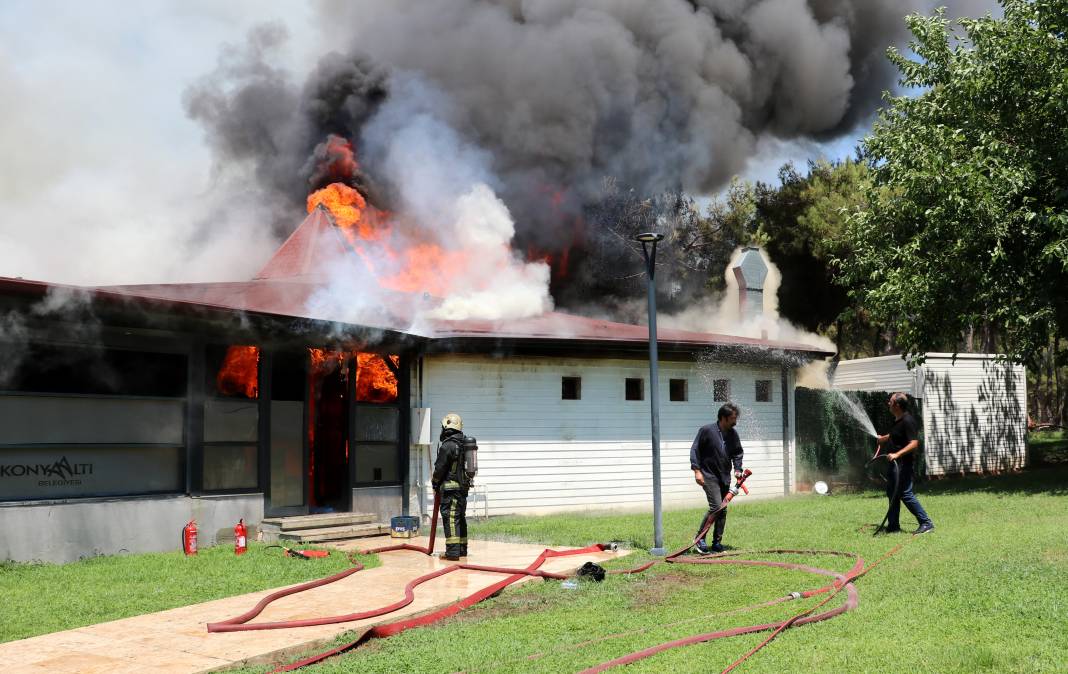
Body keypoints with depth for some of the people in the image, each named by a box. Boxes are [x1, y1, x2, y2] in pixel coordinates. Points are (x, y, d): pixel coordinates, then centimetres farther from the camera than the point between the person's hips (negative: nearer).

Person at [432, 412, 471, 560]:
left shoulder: (447, 445, -16)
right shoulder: (462, 444, 11)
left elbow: (440, 467, -13)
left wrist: (435, 482, 6)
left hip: (450, 487, -9)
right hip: (463, 486, 9)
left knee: (450, 518, -8)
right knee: (461, 517, 15)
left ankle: (452, 551, -12)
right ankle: (462, 548, 22)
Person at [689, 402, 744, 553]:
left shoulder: (733, 434, 7)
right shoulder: (706, 430, -11)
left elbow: (737, 453, 18)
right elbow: (694, 450, -8)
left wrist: (737, 469, 3)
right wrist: (697, 470, -14)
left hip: (725, 477, 7)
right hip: (709, 475, -7)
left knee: (723, 510, 7)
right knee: (716, 506, -17)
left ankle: (717, 543, 15)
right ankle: (700, 538, -4)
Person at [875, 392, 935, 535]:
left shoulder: (908, 421, -19)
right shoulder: (897, 420, 10)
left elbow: (914, 443, -26)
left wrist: (897, 454, -32)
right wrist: (883, 438, 47)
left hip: (903, 463, -10)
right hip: (894, 462, 10)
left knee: (905, 494, -10)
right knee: (892, 493, 14)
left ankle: (926, 523, -4)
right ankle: (893, 525, 22)